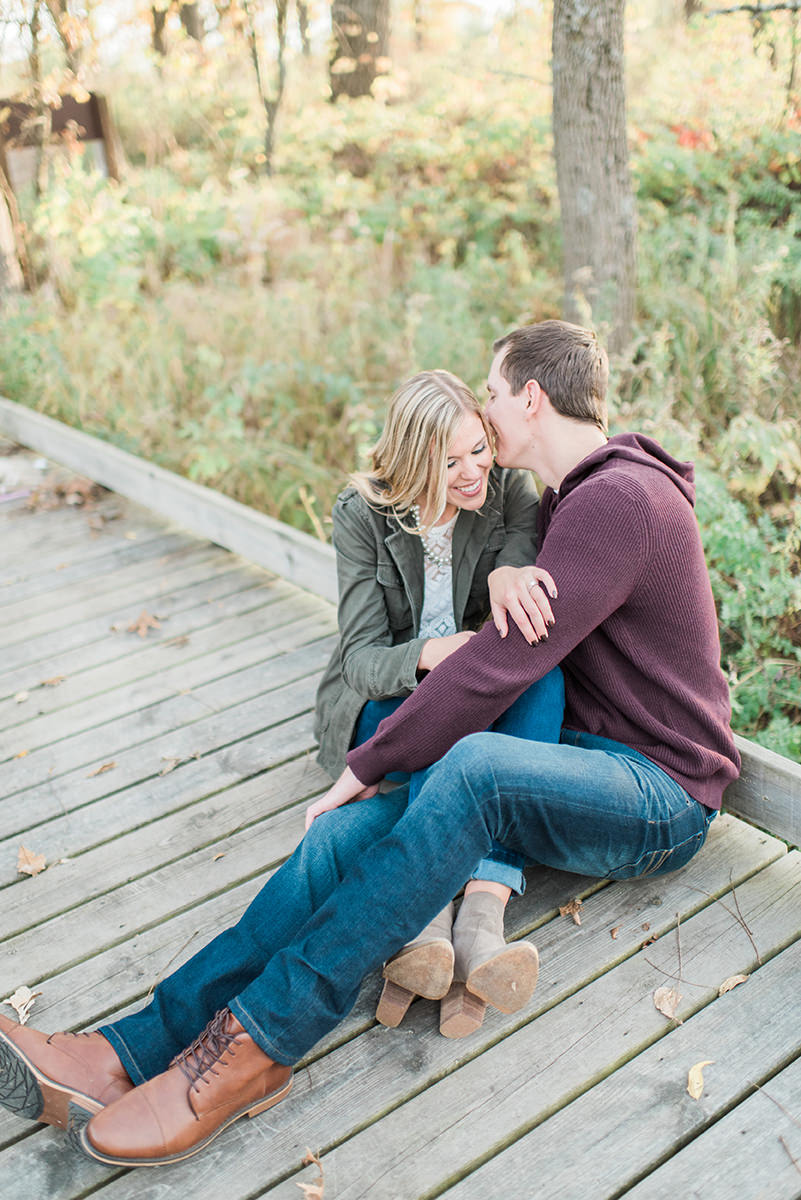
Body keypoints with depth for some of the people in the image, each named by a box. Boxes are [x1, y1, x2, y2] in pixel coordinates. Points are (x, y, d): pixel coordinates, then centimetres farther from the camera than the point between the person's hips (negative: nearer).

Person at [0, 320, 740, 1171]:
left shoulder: (621, 499, -18)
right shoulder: (572, 496, 14)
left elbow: (500, 665, -22)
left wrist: (370, 761, -14)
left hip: (661, 792, -8)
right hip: (583, 764, 8)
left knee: (475, 766, -39)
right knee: (353, 829, -17)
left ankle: (257, 1040, -33)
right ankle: (135, 1053, -24)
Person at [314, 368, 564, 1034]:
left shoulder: (507, 485, -6)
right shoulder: (363, 514, -13)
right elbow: (361, 658, -20)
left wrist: (509, 571, -50)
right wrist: (429, 655, -41)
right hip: (385, 701, -2)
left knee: (541, 671, -32)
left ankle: (483, 912, -45)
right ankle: (429, 921, -49)